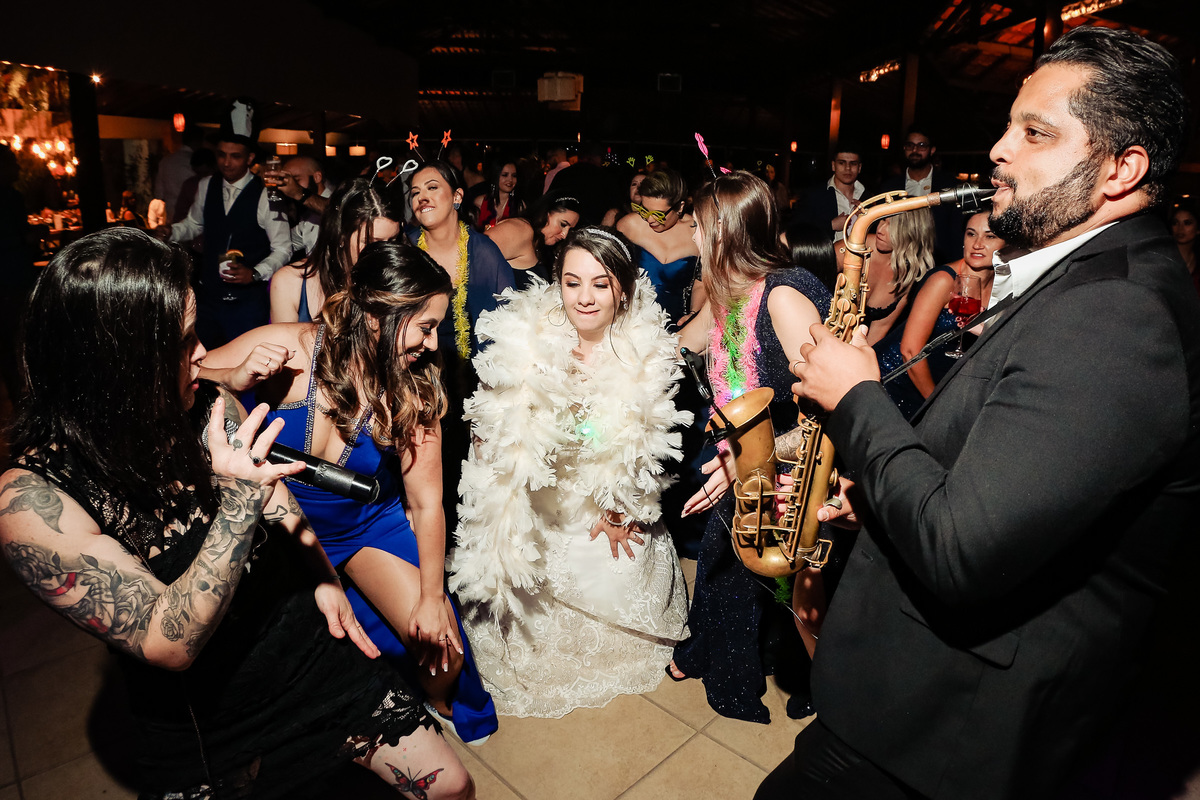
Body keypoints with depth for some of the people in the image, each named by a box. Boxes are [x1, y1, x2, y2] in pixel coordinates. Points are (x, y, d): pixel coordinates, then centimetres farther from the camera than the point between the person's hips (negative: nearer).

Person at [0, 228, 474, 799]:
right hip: (208, 740, -3)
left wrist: (325, 581, -6)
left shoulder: (211, 410, -9)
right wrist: (237, 499, -35)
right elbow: (170, 645, -25)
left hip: (318, 657, 4)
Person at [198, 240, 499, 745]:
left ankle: (441, 708, 27)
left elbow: (425, 503, -13)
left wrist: (432, 597, -8)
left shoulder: (415, 392, -20)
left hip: (368, 527, 0)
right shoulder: (285, 349, -24)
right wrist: (237, 380, -34)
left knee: (437, 643, -8)